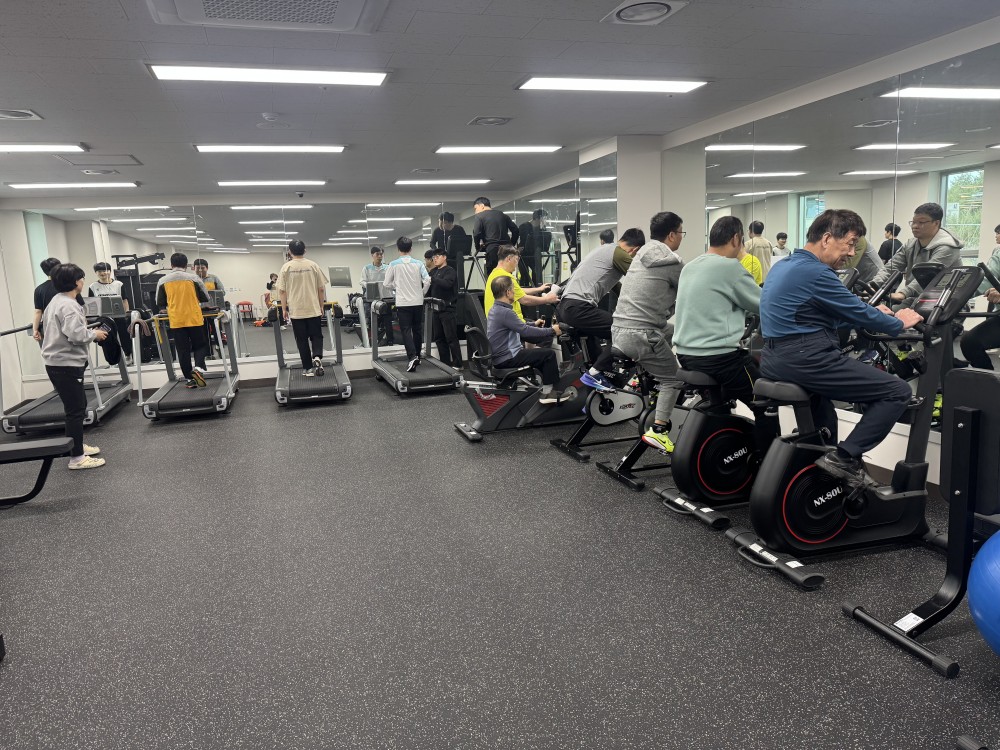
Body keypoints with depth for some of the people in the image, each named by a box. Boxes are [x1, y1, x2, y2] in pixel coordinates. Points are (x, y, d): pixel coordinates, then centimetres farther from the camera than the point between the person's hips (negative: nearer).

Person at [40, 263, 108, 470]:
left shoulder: (55, 302, 16)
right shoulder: (68, 305, -18)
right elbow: (76, 335, -27)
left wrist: (89, 332, 12)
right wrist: (95, 334, -10)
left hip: (58, 362, 11)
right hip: (67, 364, -11)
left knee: (77, 406, 20)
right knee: (75, 410, -6)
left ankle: (78, 445, 32)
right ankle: (76, 458, -2)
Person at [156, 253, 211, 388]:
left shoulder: (163, 281, 2)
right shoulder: (193, 278, -2)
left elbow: (160, 304, 10)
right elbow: (206, 298, 7)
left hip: (176, 320, 1)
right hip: (194, 319, -1)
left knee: (183, 350, 8)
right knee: (200, 345, 13)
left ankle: (189, 379, 10)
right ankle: (198, 368, -11)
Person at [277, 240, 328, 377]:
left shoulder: (286, 267, -2)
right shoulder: (313, 265, -1)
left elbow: (282, 291, -2)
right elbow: (321, 288, 0)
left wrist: (284, 309, 8)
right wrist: (321, 306, 11)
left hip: (296, 311, 0)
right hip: (313, 309, 0)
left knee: (302, 340, 7)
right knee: (316, 336, 8)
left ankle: (308, 368, 9)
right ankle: (317, 358, -19)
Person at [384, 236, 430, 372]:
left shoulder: (393, 264, -3)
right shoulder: (418, 263, 1)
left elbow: (387, 284, 1)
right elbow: (427, 280, -5)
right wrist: (422, 292, 11)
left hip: (403, 303, -2)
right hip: (418, 302, 2)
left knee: (406, 330, -3)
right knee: (417, 330, 13)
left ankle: (412, 357, -21)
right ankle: (417, 356, 22)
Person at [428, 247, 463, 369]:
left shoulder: (450, 271, -4)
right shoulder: (433, 271, 15)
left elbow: (447, 283, -22)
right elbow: (429, 288, 15)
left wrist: (432, 279, -27)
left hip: (447, 309, -7)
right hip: (436, 309, 7)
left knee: (451, 338, -6)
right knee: (439, 338, 9)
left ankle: (457, 364, -1)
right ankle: (445, 363, 16)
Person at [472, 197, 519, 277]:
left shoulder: (480, 216, 4)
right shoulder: (503, 215, 19)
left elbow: (476, 234, -9)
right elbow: (515, 230, 13)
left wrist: (478, 248, 5)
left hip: (492, 250, -5)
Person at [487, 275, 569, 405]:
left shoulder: (495, 309, 10)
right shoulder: (505, 312, -22)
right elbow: (525, 331, -22)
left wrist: (534, 325, 33)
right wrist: (552, 331, -12)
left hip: (500, 355, 10)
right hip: (507, 359, -10)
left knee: (541, 353, 24)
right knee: (549, 354, -5)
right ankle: (548, 392, 3)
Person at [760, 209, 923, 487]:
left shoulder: (784, 266, 17)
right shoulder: (814, 272, -13)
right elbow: (858, 313, -5)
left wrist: (872, 314, 28)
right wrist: (899, 323, 12)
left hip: (774, 359, 10)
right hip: (804, 360, -10)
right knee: (898, 392, -4)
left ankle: (820, 453, 38)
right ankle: (845, 458, -4)